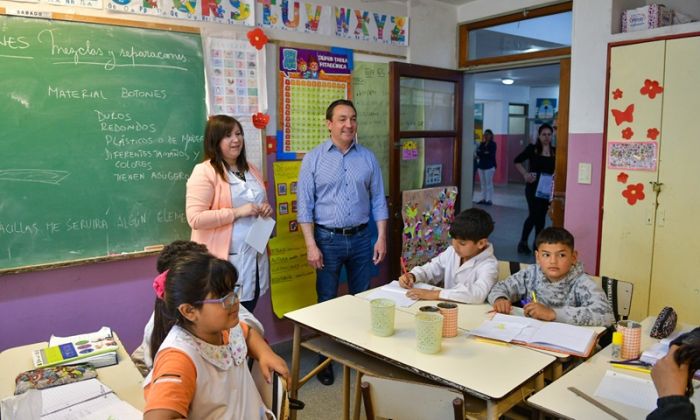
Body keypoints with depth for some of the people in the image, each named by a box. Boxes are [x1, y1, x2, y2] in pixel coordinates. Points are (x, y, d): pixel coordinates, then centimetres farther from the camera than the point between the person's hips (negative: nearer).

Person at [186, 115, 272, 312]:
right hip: (224, 260, -7)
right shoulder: (204, 172, -12)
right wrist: (236, 212, -21)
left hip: (254, 257, 7)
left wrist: (266, 209, 3)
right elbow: (195, 219, -20)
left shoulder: (251, 169, 13)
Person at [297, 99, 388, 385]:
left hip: (361, 238, 3)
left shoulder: (368, 157, 3)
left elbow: (378, 200, 5)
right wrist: (311, 245, -12)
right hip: (328, 239, -2)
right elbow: (304, 205, -6)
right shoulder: (313, 158, -4)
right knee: (327, 301, 9)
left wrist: (381, 238, 0)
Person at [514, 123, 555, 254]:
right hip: (533, 187, -3)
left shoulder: (555, 151, 5)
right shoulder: (532, 149, -2)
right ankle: (523, 241, 10)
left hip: (548, 189, 3)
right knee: (534, 215, -8)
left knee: (541, 216, 9)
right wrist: (525, 174, -8)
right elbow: (517, 161, 3)